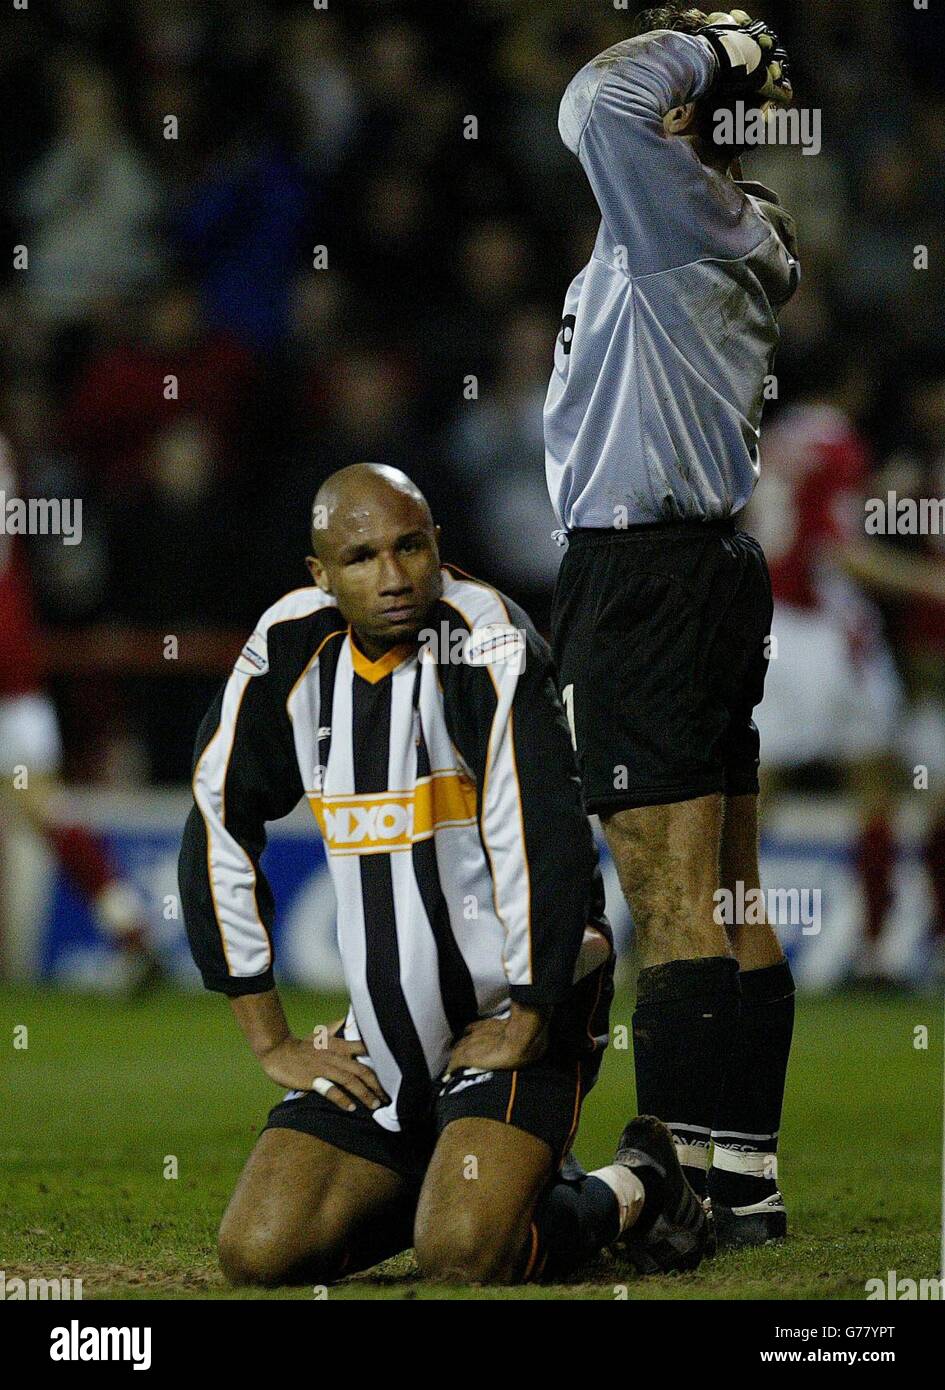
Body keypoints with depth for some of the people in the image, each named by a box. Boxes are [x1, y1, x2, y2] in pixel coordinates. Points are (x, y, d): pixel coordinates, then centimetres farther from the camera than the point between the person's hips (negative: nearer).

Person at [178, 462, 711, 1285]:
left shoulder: (485, 640, -17)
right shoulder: (292, 650, 1)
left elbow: (547, 839, -21)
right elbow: (220, 833, 9)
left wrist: (527, 1025, -16)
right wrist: (270, 1039, 7)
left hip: (510, 1012, -6)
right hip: (385, 1033, 6)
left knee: (463, 1256, -25)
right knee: (258, 1255, -6)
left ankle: (630, 1193, 5)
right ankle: (448, 1182, 20)